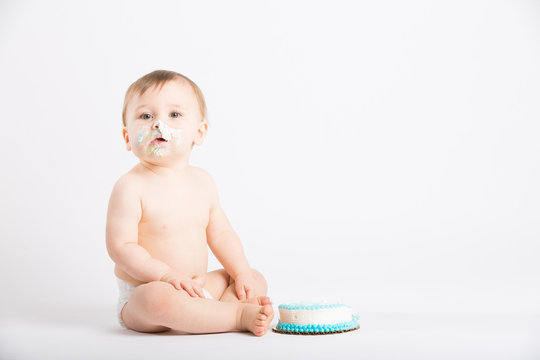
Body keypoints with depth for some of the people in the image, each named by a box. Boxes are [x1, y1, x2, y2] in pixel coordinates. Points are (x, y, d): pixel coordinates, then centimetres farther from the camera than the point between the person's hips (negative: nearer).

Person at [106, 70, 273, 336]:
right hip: (140, 296, -7)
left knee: (255, 280, 9)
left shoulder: (202, 181, 6)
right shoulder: (130, 187, -15)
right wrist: (166, 275, -27)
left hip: (197, 288, 8)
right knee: (160, 298, -40)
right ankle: (239, 316, -25)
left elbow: (220, 233, 12)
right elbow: (120, 246, -19)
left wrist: (242, 274, 1)